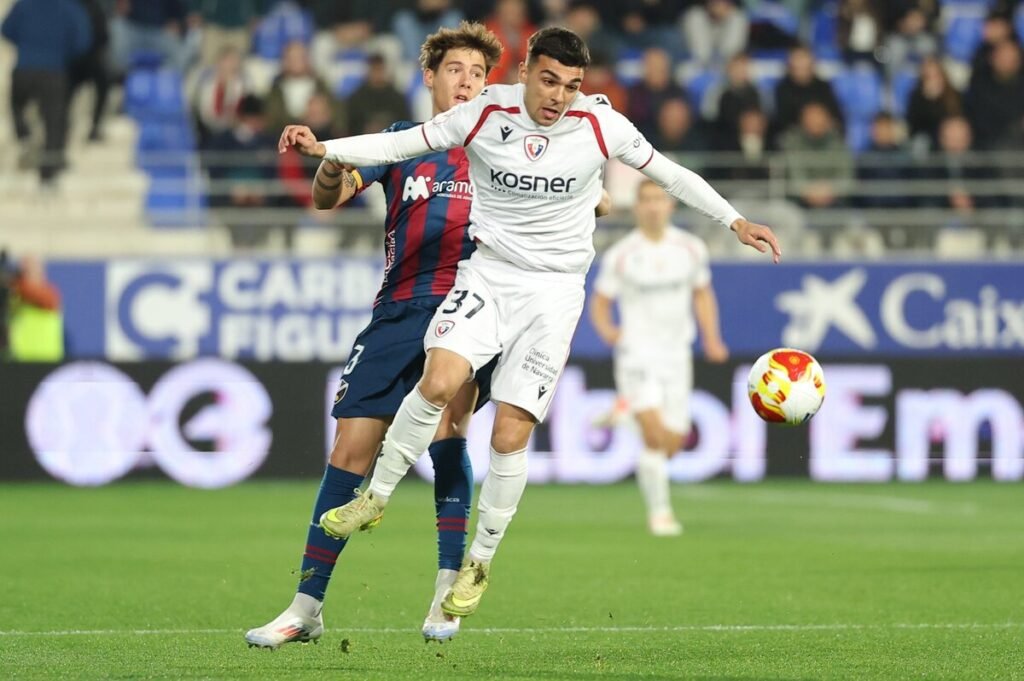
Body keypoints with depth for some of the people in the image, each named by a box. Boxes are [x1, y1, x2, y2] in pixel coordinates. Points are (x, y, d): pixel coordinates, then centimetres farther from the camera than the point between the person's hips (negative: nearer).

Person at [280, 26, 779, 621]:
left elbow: (667, 171, 4)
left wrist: (735, 221, 2)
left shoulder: (600, 124, -8)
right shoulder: (486, 114, -7)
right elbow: (400, 144, -2)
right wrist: (323, 148, -14)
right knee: (440, 382, -25)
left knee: (510, 434, -7)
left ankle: (481, 562, 12)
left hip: (555, 291, 0)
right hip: (489, 274, 0)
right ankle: (375, 499, -4)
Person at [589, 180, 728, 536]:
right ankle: (659, 510, -9)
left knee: (674, 440, 4)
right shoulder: (620, 255, -5)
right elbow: (600, 302, 2)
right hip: (637, 354, -4)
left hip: (676, 355, 4)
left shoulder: (691, 249, 4)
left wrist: (711, 338, 6)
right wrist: (606, 329, -18)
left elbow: (702, 294, 17)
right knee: (655, 434, -21)